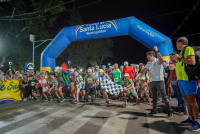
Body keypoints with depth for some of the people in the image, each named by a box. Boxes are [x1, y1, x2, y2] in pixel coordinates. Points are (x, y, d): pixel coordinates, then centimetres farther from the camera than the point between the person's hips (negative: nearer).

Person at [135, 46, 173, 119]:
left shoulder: (157, 61, -8)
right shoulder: (148, 64, 11)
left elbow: (161, 60, -32)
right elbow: (143, 71, 5)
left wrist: (157, 51, -36)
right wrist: (137, 76, -7)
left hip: (159, 81, -7)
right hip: (152, 82, 7)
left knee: (164, 97, -3)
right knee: (154, 97, 15)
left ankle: (170, 112, 7)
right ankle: (155, 110, 28)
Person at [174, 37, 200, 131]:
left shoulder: (188, 49, -7)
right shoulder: (182, 52, 19)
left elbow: (192, 62, -22)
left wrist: (179, 58, -12)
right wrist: (178, 79, 22)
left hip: (187, 79, -9)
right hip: (181, 79, 9)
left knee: (191, 99, -5)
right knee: (186, 98, 12)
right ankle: (191, 118, 22)